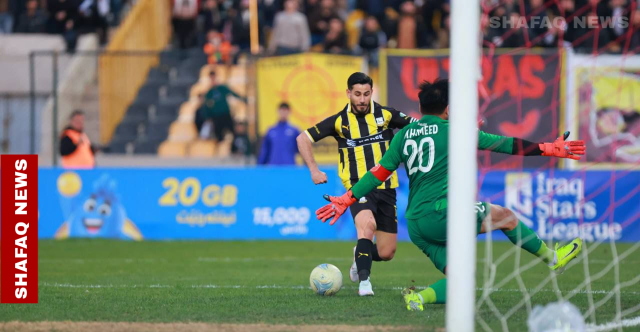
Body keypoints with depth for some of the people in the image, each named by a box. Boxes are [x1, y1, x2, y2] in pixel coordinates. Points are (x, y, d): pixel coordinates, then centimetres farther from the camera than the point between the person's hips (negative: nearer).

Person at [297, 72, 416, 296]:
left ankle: (361, 256, 37)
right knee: (367, 225, -34)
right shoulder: (339, 121, -1)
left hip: (385, 188, 2)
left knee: (386, 253, 2)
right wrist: (314, 170, 0)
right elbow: (303, 139, 7)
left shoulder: (385, 115, 1)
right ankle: (364, 281, -27)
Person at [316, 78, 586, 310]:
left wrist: (345, 200, 24)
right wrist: (548, 149, 8)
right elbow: (502, 144, 3)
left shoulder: (404, 135, 17)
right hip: (441, 212, -7)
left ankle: (419, 296, -17)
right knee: (505, 216, 8)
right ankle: (552, 258, 14)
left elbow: (378, 174, 16)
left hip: (415, 224, 7)